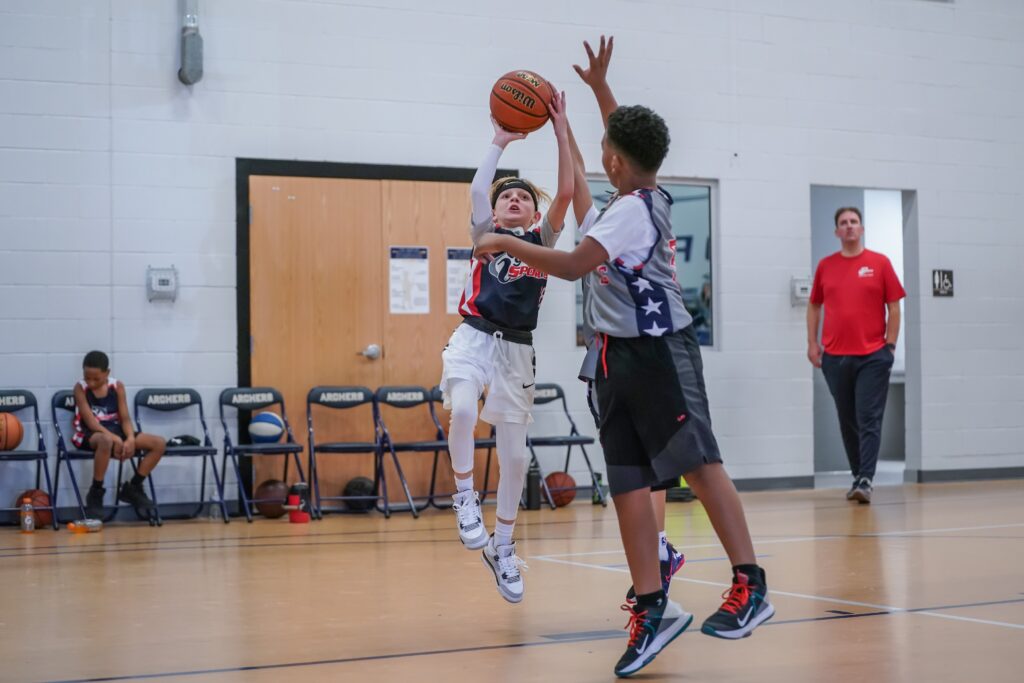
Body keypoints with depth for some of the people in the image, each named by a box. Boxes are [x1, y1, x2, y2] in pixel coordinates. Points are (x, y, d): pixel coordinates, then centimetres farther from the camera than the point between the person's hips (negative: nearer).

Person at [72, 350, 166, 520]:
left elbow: (125, 418, -1)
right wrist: (114, 438, -28)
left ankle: (133, 488, 4)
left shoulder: (117, 387, 2)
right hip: (90, 435, -5)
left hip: (115, 431, 5)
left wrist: (130, 438, -21)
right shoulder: (80, 388, -8)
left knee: (159, 444, -11)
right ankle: (96, 493, -24)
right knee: (106, 441, -44)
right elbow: (90, 420, -17)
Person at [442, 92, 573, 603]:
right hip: (474, 338, -2)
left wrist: (560, 132, -10)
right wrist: (500, 142, -11)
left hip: (516, 349, 3)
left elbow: (565, 193, -5)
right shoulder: (486, 235, 6)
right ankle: (464, 497, -11)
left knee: (515, 455, 5)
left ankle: (502, 546, 22)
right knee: (463, 411, -33)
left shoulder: (542, 240, 9)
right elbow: (477, 187, -13)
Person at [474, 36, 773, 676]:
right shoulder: (646, 196, 13)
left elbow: (572, 266, -23)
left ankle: (750, 586, -10)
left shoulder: (631, 212, -14)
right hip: (618, 358, 9)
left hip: (660, 353, -9)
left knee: (699, 464, -11)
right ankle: (652, 608, 5)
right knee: (629, 485, 4)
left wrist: (506, 243, -12)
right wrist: (600, 87, 38)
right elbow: (630, 137, 34)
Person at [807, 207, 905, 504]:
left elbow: (894, 307, 2)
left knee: (869, 420, -8)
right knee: (847, 421, 9)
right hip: (834, 357, 3)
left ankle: (866, 480, -11)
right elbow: (814, 305, 17)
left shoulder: (879, 263, 2)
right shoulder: (825, 266, 9)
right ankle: (858, 477, 19)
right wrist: (812, 342, 9)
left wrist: (890, 345, -4)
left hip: (873, 356, -3)